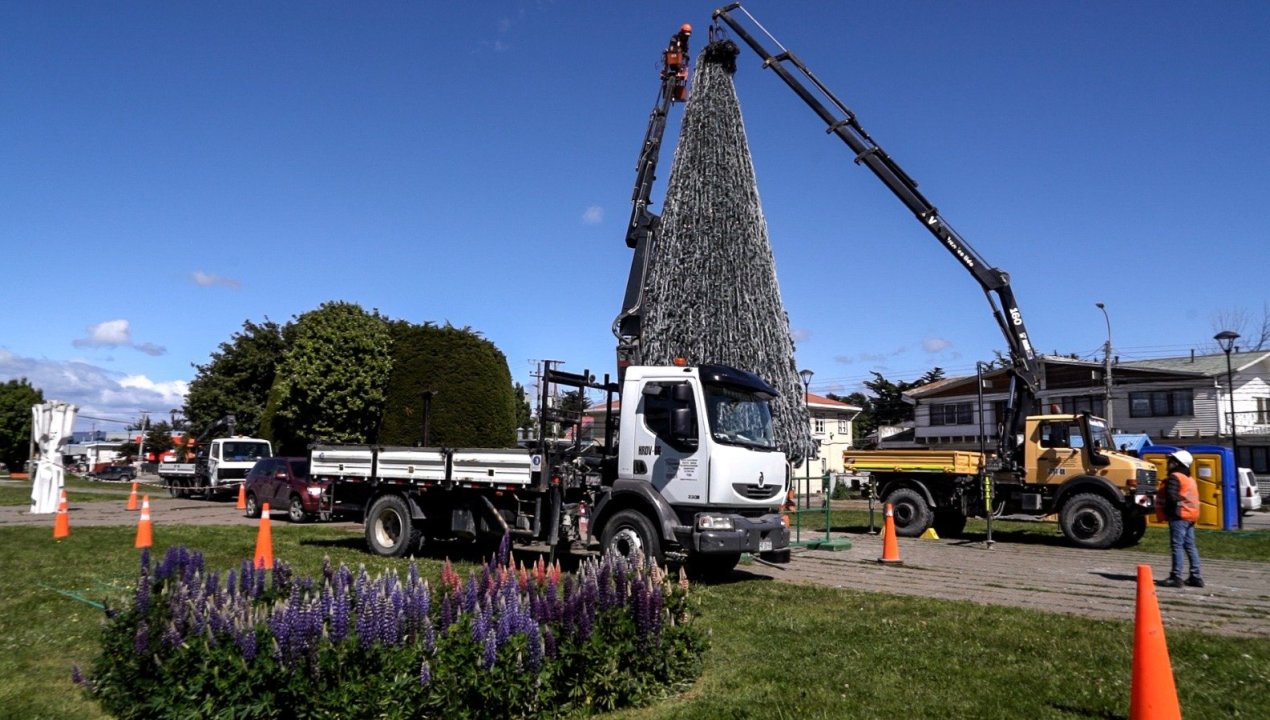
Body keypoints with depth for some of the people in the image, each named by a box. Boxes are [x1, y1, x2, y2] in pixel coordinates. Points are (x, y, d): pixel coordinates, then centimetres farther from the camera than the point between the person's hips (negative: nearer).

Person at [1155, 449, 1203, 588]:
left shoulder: (1174, 477, -11)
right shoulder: (1190, 479, 20)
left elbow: (1171, 497, -20)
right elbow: (1194, 498, 20)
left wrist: (1168, 510, -5)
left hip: (1179, 516, -10)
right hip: (1190, 515, 10)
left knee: (1177, 545, -9)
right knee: (1190, 546, 12)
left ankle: (1176, 577, -11)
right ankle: (1195, 577, 15)